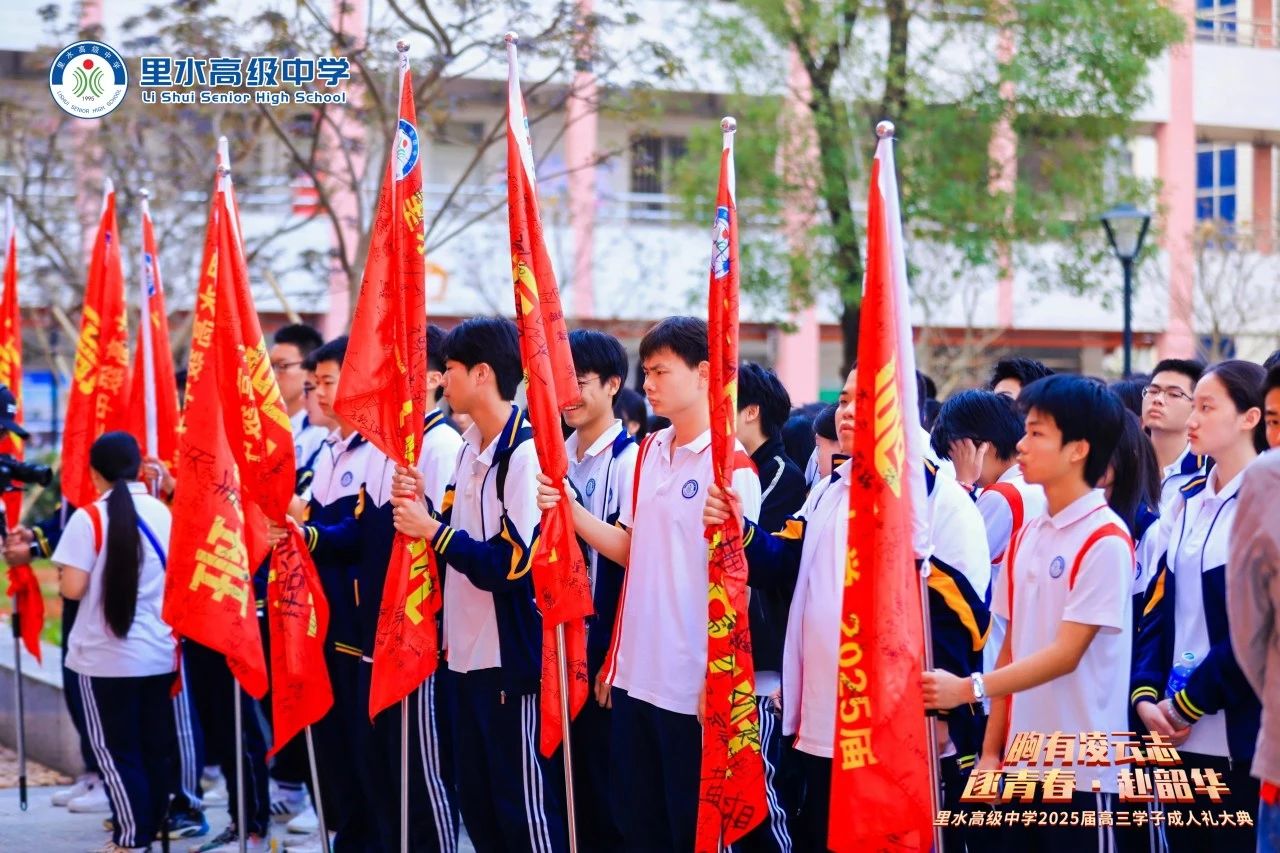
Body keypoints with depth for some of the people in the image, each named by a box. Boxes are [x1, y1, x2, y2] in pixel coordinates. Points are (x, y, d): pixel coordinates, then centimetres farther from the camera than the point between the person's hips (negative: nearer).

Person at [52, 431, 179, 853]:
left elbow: (72, 588, -16)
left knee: (115, 749, 3)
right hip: (160, 652, 5)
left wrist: (65, 570, 5)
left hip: (106, 657, -5)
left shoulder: (89, 518, -12)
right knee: (156, 747, 12)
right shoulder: (164, 513, 3)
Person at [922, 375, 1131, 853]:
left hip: (1082, 770, -7)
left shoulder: (1105, 540, -11)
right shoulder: (1026, 536, 11)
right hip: (1022, 763, 7)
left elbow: (1066, 653, -16)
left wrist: (971, 688, -23)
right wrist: (992, 749, 10)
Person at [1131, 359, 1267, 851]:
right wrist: (1145, 693, -2)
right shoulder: (1188, 502, 13)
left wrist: (1190, 702, -12)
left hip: (1239, 736, -6)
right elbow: (1160, 604, 12)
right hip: (1179, 733, 6)